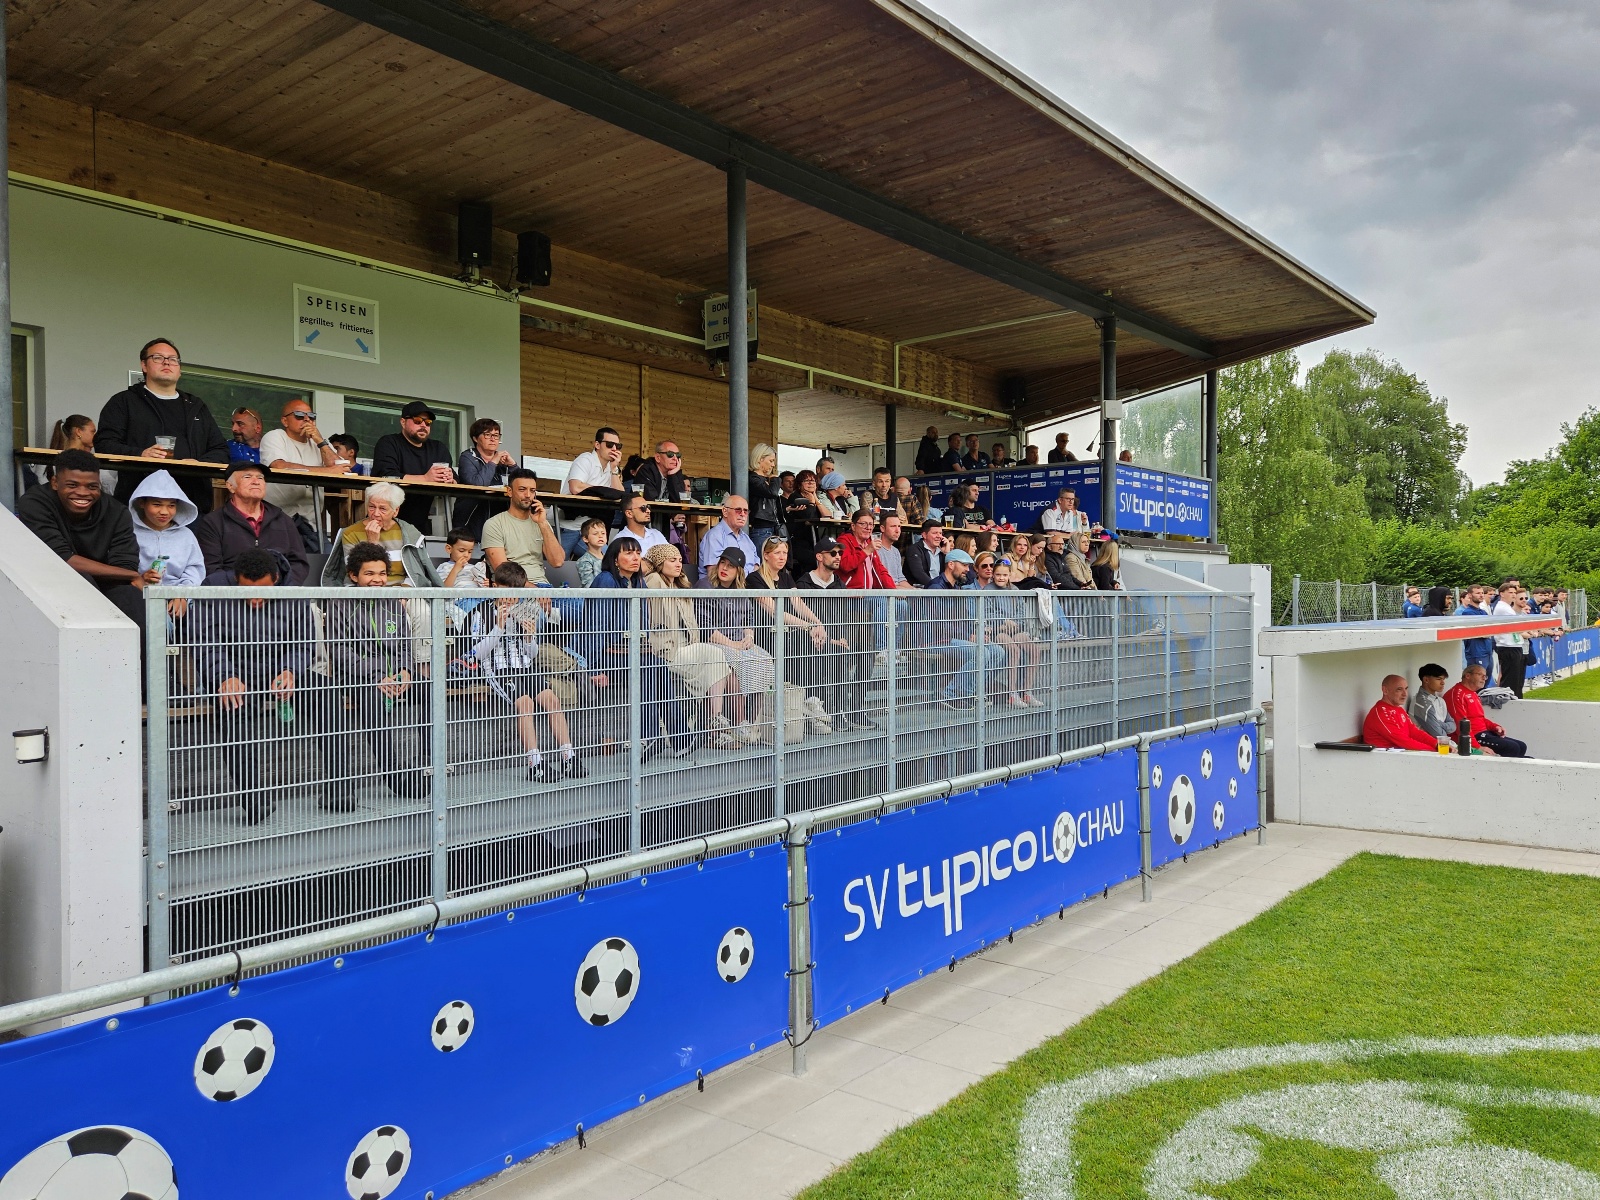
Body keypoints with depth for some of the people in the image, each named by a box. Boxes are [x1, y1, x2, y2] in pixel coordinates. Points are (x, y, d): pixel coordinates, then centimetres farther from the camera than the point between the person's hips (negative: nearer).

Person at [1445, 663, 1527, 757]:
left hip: (1484, 733, 11)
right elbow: (1461, 724, -22)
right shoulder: (1457, 693, -14)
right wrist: (1478, 747, -27)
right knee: (1513, 748, -18)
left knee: (1521, 747, 8)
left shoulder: (1473, 694, 20)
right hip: (1475, 736, -11)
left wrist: (1495, 727, 9)